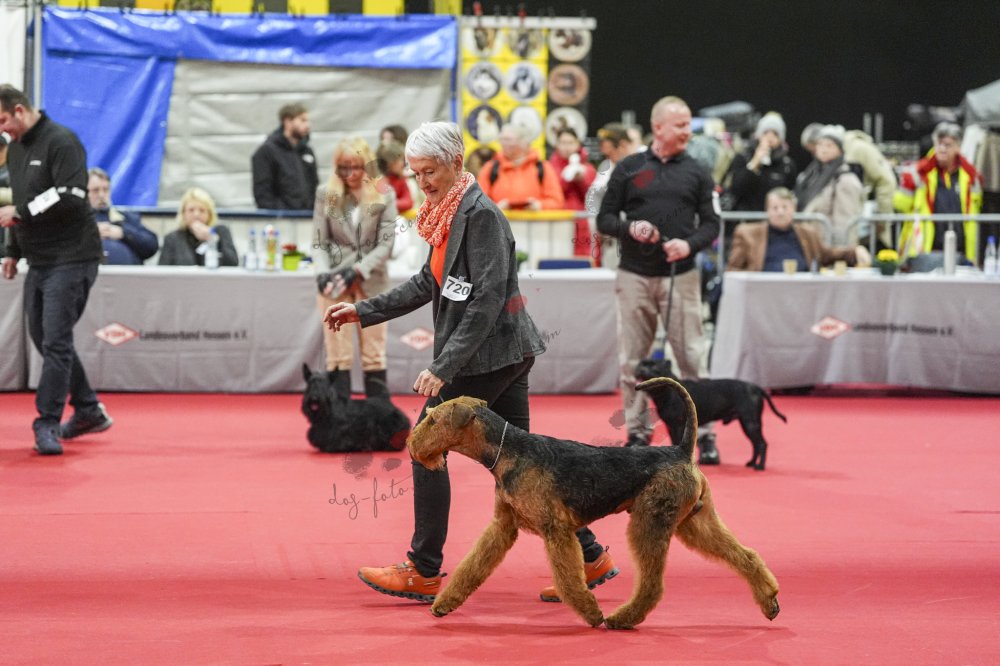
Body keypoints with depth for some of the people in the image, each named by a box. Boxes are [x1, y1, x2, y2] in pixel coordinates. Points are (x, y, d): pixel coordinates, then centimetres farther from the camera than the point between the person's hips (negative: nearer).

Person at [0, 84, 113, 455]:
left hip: (71, 258, -10)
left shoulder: (61, 142, -14)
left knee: (56, 341, -11)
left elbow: (71, 196, -24)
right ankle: (88, 411, 23)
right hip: (40, 259, 10)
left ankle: (47, 424, -8)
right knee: (41, 335, 13)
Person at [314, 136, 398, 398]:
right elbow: (320, 242, 5)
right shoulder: (326, 195, 3)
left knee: (374, 353, 1)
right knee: (338, 354, 0)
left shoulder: (384, 195, 0)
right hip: (335, 281, 1)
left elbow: (386, 243, -2)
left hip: (371, 281, -1)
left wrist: (357, 270, -13)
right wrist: (322, 273, -13)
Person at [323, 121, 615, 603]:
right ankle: (589, 557, 13)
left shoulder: (480, 214, -17)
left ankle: (423, 573, 4)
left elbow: (487, 301, -22)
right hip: (507, 353, 10)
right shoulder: (448, 213, 12)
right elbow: (428, 284, 21)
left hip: (488, 352, -10)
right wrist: (363, 311, 16)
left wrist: (443, 368, -26)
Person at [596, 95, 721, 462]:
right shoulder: (628, 169, 6)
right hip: (634, 276, 1)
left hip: (680, 276, 0)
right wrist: (629, 228, -13)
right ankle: (637, 432, 14)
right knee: (633, 359, 4)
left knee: (692, 356, -4)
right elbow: (604, 219, 8)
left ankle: (704, 433, 0)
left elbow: (711, 224, 6)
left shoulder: (696, 173, 7)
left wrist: (690, 244, -13)